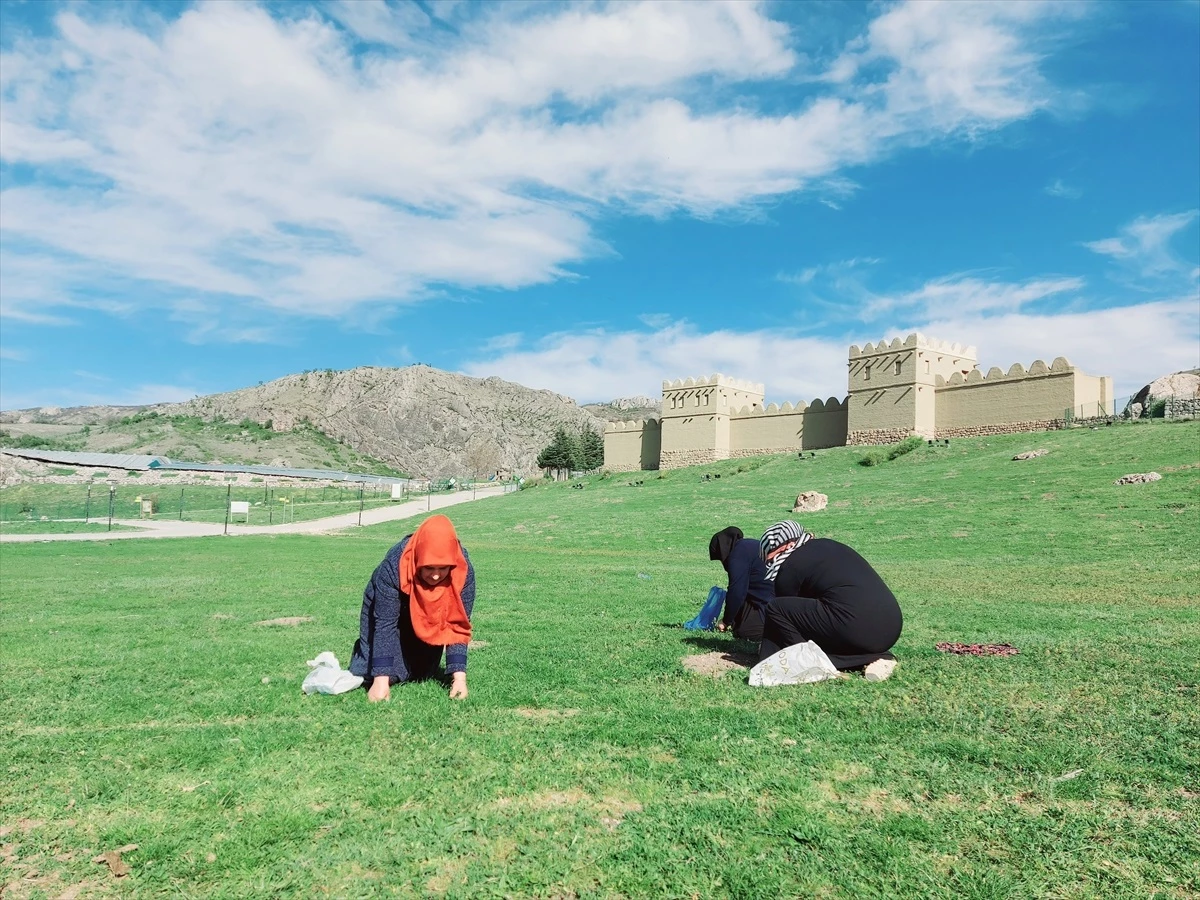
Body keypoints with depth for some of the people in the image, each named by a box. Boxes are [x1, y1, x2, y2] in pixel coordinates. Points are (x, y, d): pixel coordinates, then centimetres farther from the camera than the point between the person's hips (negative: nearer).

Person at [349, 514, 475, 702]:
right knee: (369, 674, -9)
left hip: (428, 619, 2)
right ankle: (362, 650, 23)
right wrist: (381, 680, -38)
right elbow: (385, 623, -35)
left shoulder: (464, 571, -33)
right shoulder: (394, 565, -39)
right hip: (386, 605, -2)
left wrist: (459, 677, -33)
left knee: (420, 674, -1)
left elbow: (457, 626, -27)